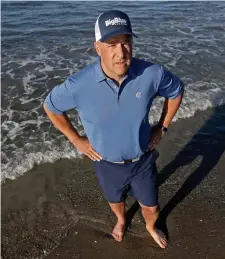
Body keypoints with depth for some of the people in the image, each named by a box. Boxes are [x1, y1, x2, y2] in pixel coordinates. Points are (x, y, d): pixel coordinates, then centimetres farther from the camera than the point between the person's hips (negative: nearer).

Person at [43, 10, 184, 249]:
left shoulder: (152, 74, -24)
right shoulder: (78, 85, -28)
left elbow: (176, 91, -2)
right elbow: (50, 107, -8)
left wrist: (162, 127, -3)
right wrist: (76, 140, -6)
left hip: (142, 160, 1)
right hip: (107, 164, 0)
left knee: (151, 208, 21)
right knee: (115, 201, 30)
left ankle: (151, 227, 60)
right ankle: (121, 220, 68)